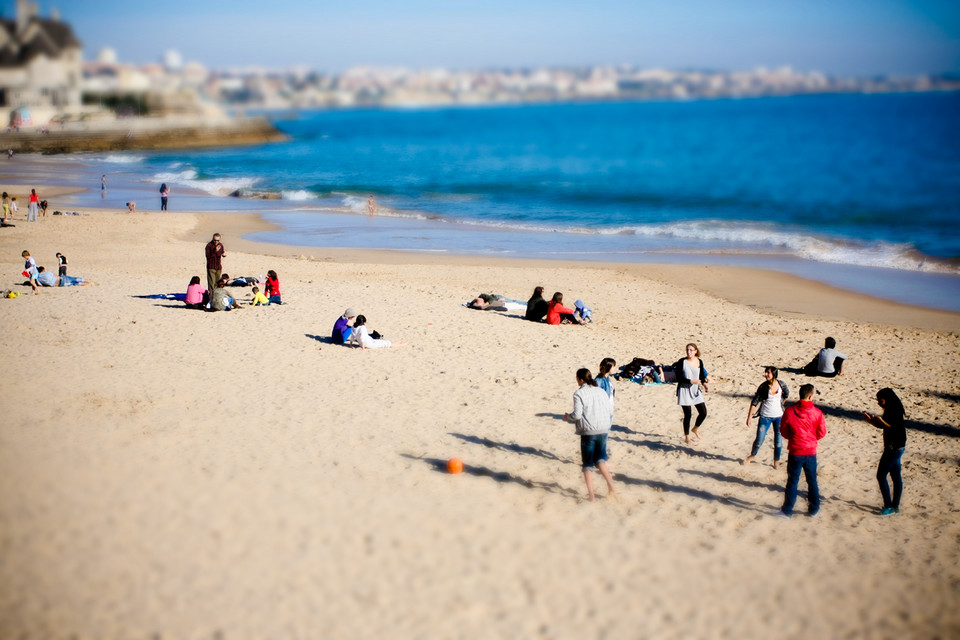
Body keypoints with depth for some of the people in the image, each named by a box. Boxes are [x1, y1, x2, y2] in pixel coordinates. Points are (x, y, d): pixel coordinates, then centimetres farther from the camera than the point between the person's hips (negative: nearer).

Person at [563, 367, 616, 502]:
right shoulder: (601, 391, 9)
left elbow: (577, 414, -15)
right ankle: (610, 484, 7)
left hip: (588, 432, -5)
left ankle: (591, 495, 4)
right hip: (603, 430, 5)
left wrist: (568, 417, 5)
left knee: (587, 465, 5)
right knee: (600, 460, 22)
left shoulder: (579, 393, -8)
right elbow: (610, 411, 9)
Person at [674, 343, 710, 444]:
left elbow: (701, 377, 14)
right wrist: (691, 381, -22)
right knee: (688, 415, -2)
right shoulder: (682, 362, -11)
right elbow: (679, 379, -13)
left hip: (696, 390, 4)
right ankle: (687, 437, 16)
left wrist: (704, 385, -5)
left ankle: (695, 429, 31)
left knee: (703, 413, 2)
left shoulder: (699, 362, 3)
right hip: (684, 390, -4)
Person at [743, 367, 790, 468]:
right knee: (759, 440, 1)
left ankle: (776, 461, 23)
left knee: (778, 441, 4)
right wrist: (750, 416, -11)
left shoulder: (781, 385, -6)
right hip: (765, 417, -2)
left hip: (779, 416, 2)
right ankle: (752, 455, 28)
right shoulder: (763, 386, -12)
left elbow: (786, 394, 17)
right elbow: (755, 402, -8)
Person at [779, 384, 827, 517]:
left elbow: (783, 431, -3)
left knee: (792, 481, 9)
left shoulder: (789, 411, -12)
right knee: (812, 481, 15)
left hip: (795, 451, -1)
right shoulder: (817, 413, -11)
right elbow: (822, 433, -2)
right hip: (811, 451, 1)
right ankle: (814, 509, 23)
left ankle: (787, 510, 12)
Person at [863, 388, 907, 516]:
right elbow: (882, 426, 18)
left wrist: (882, 422, -31)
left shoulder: (895, 411, -20)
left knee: (881, 476, -5)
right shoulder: (889, 410, 10)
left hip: (895, 448, -10)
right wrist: (871, 420, 4)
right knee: (896, 477, 13)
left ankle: (889, 506, 0)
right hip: (892, 448, 10)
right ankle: (895, 506, 20)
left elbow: (896, 430, -25)